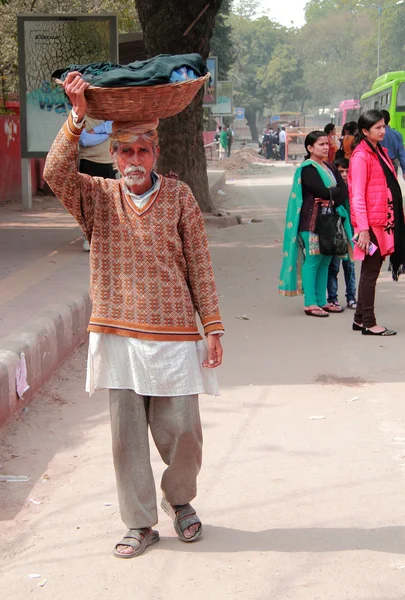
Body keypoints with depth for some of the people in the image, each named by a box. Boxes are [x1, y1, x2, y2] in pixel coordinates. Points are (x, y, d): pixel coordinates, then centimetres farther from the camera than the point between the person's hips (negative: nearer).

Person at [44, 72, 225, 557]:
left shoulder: (179, 196, 2)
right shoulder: (97, 197, 5)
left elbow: (199, 266, 3)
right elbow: (55, 172, -14)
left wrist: (212, 328, 0)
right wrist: (77, 117, -22)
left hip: (173, 336, -1)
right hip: (118, 336, 1)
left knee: (181, 432, 3)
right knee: (127, 436, 6)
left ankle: (179, 501, 32)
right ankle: (140, 524, 21)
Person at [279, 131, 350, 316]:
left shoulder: (330, 168, 16)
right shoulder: (307, 169, -10)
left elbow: (344, 190, 5)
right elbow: (323, 192, -21)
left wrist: (332, 199, -14)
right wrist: (335, 191, -1)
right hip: (312, 221, -8)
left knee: (325, 261, 9)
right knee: (313, 260, -6)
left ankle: (321, 301, 16)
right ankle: (309, 303, -2)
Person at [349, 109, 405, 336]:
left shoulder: (380, 152, 17)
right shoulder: (361, 156, -11)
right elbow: (357, 195, -15)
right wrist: (363, 229, -20)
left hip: (384, 220, 9)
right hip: (371, 222, -9)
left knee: (370, 271, 13)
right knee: (370, 272, -3)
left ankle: (360, 319, 20)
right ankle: (369, 323, 3)